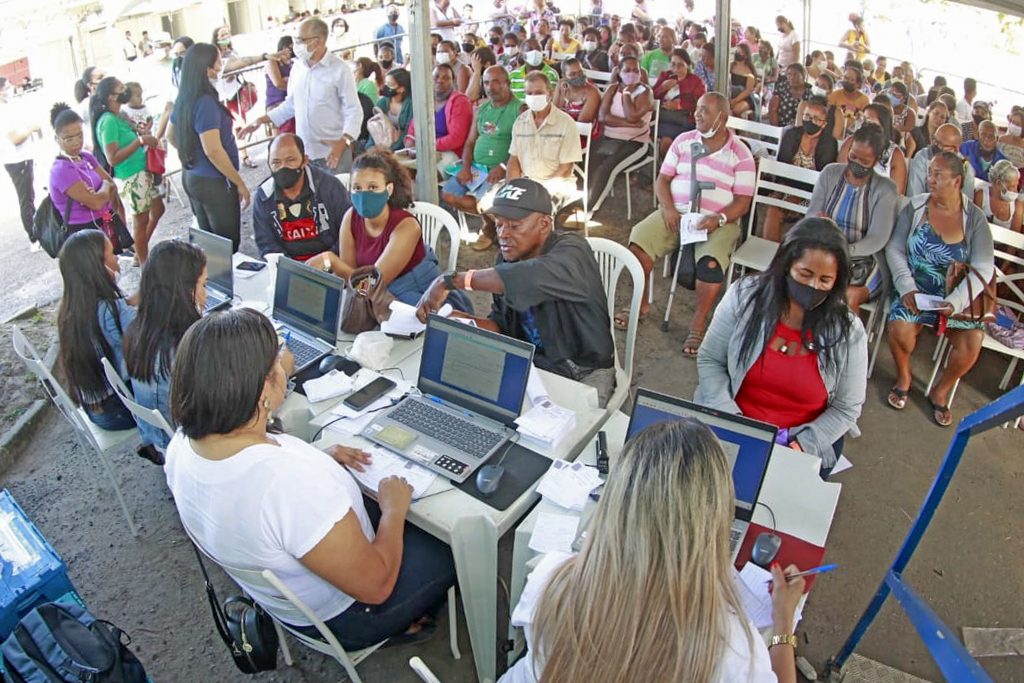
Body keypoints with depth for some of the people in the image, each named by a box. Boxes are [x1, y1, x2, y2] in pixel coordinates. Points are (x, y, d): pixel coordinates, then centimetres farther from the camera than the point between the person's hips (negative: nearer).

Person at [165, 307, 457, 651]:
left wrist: (320, 461, 2)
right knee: (447, 555, 15)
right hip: (336, 615, -6)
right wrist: (394, 508, -14)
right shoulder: (293, 482, -43)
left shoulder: (183, 443, -18)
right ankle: (401, 624, 35)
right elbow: (374, 585, -29)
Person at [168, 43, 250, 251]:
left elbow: (171, 136, 19)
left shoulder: (183, 99, 6)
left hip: (191, 177, 9)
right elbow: (213, 150, -23)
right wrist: (240, 183, -16)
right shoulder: (205, 102, -20)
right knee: (228, 245, 2)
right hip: (213, 182, -9)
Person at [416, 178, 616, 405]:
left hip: (585, 374, -6)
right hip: (531, 364, 6)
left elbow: (531, 278, -43)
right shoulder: (508, 257, 1)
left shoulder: (571, 251, -20)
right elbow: (501, 324, 8)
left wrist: (452, 281, -39)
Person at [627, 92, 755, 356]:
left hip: (719, 221, -3)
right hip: (677, 212, 4)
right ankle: (642, 304, -2)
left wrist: (719, 219, -24)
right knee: (638, 238, -21)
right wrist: (668, 207, -13)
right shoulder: (683, 141, 9)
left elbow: (743, 202, -5)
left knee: (711, 262, -34)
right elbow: (662, 179, 7)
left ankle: (699, 323, -15)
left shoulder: (740, 154, -1)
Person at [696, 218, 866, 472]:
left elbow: (846, 409, -1)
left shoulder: (848, 331, -10)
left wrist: (802, 444, -17)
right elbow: (709, 360, -2)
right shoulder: (744, 296, -10)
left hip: (805, 441, -1)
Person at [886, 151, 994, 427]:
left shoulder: (974, 217, -1)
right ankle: (903, 378, 5)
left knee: (972, 342, -22)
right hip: (915, 291, -1)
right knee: (900, 329, -28)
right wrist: (907, 288, -17)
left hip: (956, 296, 1)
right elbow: (895, 249, -3)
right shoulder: (916, 207, 0)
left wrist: (956, 302, -22)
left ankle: (940, 392, 7)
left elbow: (984, 268, -7)